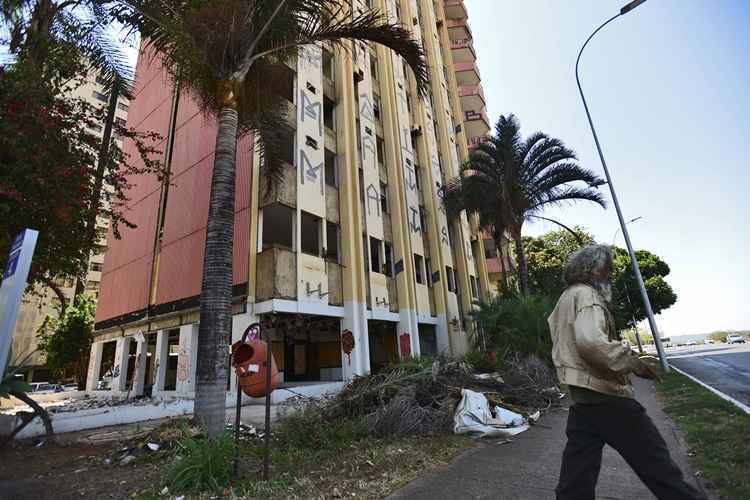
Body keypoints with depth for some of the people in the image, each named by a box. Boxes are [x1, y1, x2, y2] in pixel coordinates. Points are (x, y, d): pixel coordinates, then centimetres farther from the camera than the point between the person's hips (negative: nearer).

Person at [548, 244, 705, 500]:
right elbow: (590, 340, -30)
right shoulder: (586, 294, -12)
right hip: (606, 395, -9)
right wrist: (634, 363, -19)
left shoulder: (564, 301, 18)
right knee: (654, 461, 8)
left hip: (580, 397, 9)